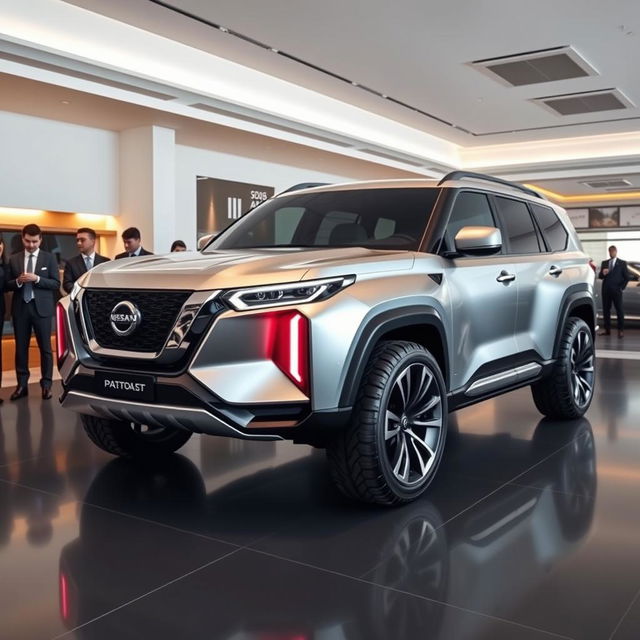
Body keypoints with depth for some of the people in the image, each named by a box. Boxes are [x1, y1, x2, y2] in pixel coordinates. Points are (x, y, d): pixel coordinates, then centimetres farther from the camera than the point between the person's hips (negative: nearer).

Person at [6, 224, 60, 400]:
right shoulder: (14, 259, 8)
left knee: (45, 348, 1)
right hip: (20, 308, 2)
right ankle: (22, 385, 13)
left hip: (41, 308, -2)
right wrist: (18, 281, -12)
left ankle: (46, 385, 8)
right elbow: (7, 285, 9)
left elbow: (56, 284, -3)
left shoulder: (49, 258, 2)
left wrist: (37, 279, -16)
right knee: (21, 348, 6)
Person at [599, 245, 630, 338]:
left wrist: (622, 287, -4)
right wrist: (603, 273, -11)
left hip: (616, 290, -3)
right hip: (606, 290, 3)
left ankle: (621, 330, 0)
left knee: (619, 310, -2)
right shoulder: (604, 263, 14)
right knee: (606, 310, 4)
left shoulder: (622, 263, 6)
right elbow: (600, 277, 11)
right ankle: (607, 330, 10)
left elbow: (626, 277, 5)